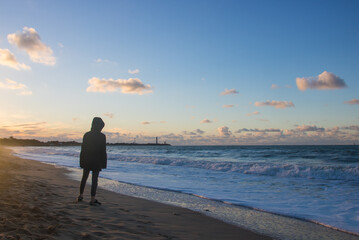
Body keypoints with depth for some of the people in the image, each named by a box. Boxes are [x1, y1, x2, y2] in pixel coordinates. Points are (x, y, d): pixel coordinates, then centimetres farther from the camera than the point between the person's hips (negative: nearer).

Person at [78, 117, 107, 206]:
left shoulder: (86, 135, 1)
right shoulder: (102, 136, -11)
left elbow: (82, 149, 5)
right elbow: (103, 151, -10)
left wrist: (82, 161, 12)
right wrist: (103, 163, -3)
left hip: (86, 161, 5)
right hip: (97, 161, -4)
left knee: (84, 178, 19)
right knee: (94, 179, 1)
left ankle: (81, 196, 30)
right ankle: (93, 199, 2)